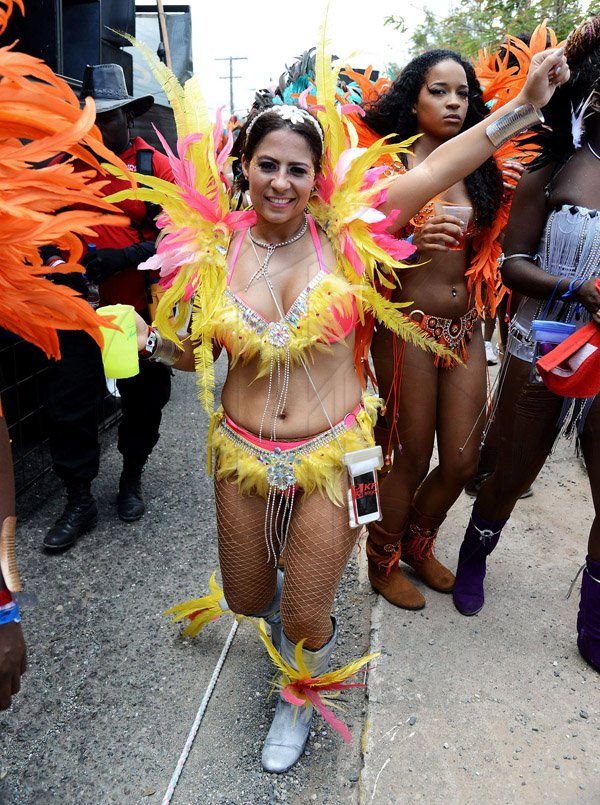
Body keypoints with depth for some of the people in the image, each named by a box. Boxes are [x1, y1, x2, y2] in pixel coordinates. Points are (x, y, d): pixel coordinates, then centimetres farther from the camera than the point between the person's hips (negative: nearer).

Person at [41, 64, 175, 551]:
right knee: (67, 403, 1)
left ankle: (132, 479, 37)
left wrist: (120, 258, -25)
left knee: (144, 401, 12)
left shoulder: (155, 167, -4)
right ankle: (80, 502, 18)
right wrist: (57, 259, -11)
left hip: (141, 311, -2)